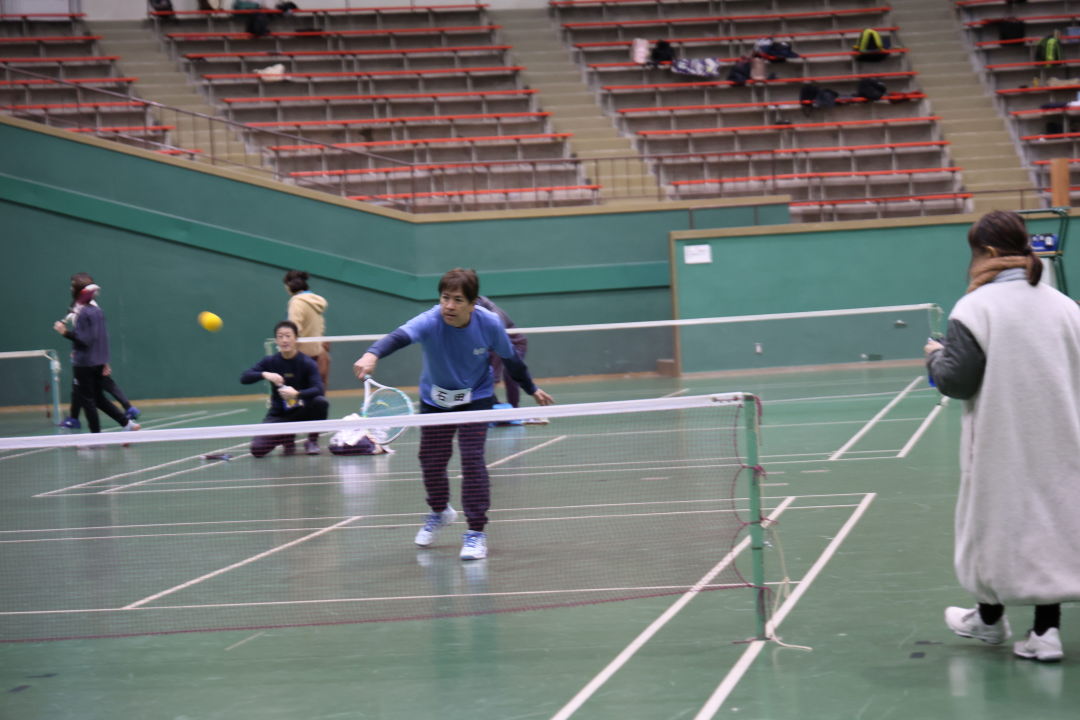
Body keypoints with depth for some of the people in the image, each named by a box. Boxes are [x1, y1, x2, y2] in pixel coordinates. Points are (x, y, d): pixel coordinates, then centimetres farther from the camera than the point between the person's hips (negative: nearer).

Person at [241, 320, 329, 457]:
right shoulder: (270, 362, -4)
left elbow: (318, 390, -26)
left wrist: (297, 394, -44)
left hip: (302, 412, -1)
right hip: (278, 415, 2)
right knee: (257, 449, -21)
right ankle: (287, 439, 13)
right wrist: (265, 374, -31)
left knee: (320, 402, -35)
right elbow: (244, 378, -13)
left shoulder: (307, 363, -11)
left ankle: (312, 441, -7)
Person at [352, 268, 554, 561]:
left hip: (476, 397, -1)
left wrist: (532, 389, 10)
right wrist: (373, 354, -72)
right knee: (431, 459, 8)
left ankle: (476, 531, -2)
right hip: (435, 400, 1)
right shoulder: (430, 321, -31)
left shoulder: (489, 324, -23)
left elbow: (510, 358, -4)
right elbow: (400, 336, -52)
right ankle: (440, 512, 40)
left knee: (472, 459, -14)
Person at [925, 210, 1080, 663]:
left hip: (1001, 445, -4)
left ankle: (990, 618, 28)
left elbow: (956, 381, -14)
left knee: (992, 521, 12)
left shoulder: (977, 309, -12)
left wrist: (936, 356, 6)